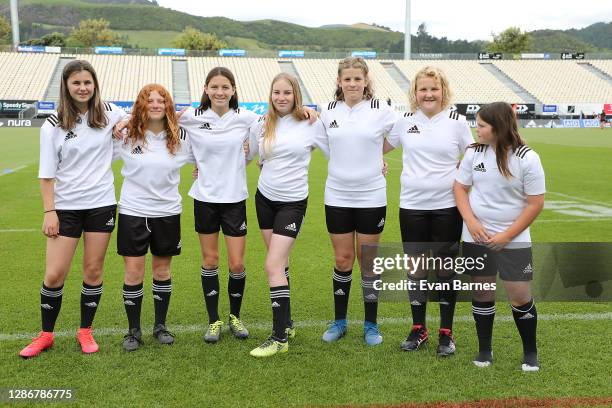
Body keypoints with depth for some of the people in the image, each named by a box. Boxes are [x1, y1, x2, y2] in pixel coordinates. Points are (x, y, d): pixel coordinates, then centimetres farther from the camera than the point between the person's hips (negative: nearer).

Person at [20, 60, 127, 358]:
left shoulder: (109, 112, 0)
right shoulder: (53, 126, -4)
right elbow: (46, 174, -2)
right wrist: (49, 211, -8)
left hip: (101, 203, 1)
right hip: (66, 207, -1)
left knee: (93, 271, 7)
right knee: (54, 275, -1)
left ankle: (85, 331, 23)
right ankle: (46, 335, 19)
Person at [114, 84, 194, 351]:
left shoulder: (181, 137, -1)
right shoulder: (126, 135, -5)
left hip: (168, 212, 1)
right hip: (133, 212, -1)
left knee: (162, 270, 11)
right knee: (133, 272, 1)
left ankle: (160, 325, 27)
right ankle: (134, 330, 17)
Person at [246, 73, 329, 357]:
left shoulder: (311, 124, -7)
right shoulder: (262, 125, 3)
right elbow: (245, 156, 15)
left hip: (293, 202, -4)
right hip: (265, 198, 4)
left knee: (273, 266, -12)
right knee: (280, 263, 11)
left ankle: (280, 338, -6)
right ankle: (286, 323, 26)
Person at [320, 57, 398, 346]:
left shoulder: (381, 111, -6)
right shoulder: (328, 112, 3)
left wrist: (373, 153, 2)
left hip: (371, 197, -2)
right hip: (337, 196, 2)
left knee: (368, 261, 6)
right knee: (343, 260, 8)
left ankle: (371, 324, 20)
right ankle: (339, 321, 23)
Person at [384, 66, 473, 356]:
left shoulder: (457, 122, -1)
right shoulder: (404, 122, 4)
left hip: (447, 207, -2)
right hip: (412, 206, 2)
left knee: (445, 269, 5)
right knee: (415, 269, 8)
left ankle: (446, 333, 18)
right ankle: (418, 329, 23)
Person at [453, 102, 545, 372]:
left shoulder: (527, 159, -11)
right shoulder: (474, 152, 0)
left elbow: (535, 204, -8)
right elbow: (460, 187, 7)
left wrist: (507, 236, -13)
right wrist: (470, 221, -8)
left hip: (514, 239, -3)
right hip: (477, 237, 3)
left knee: (520, 296, -3)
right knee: (481, 293, 8)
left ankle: (530, 353, 19)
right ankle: (484, 350, 24)